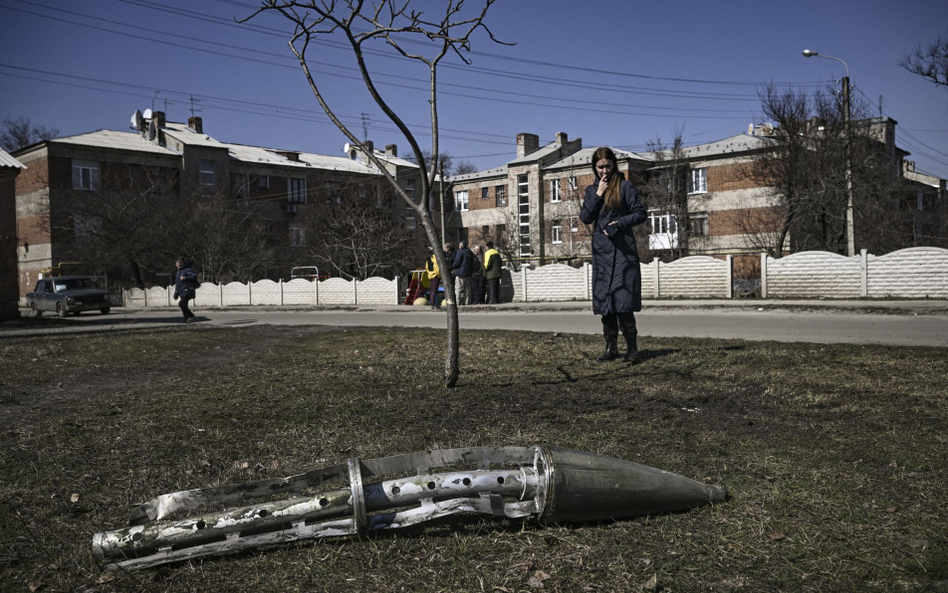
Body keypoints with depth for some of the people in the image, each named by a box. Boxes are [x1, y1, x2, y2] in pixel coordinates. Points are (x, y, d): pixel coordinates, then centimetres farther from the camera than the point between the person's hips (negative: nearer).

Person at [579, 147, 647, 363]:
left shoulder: (625, 186, 2)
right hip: (601, 251, 5)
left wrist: (619, 223, -14)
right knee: (603, 300, 5)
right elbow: (585, 217, 3)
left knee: (622, 300, -11)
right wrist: (598, 195, -4)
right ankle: (611, 347, 13)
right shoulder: (591, 190, 15)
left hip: (623, 250, -5)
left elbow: (640, 214, -1)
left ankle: (631, 348, -5)